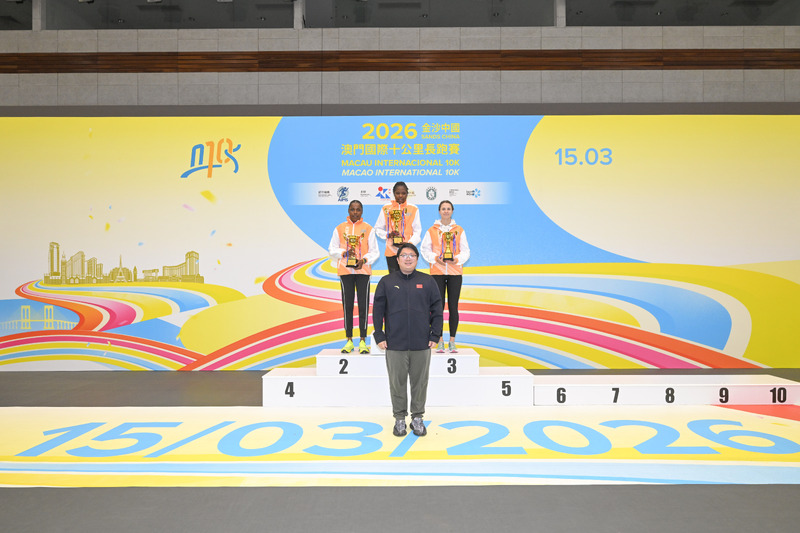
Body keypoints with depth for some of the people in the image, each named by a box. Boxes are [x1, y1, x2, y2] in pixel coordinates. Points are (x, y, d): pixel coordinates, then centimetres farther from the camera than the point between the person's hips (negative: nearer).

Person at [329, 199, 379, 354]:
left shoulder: (368, 229, 5)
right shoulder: (340, 228, 7)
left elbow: (375, 251, 5)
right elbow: (332, 249, 8)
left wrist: (364, 260, -12)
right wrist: (344, 253, -11)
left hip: (363, 271, -1)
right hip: (345, 271, 1)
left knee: (363, 306, -1)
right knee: (347, 306, 4)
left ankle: (362, 341, 6)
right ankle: (349, 341, 11)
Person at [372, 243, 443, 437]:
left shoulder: (427, 281, 6)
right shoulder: (387, 282, 4)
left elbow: (437, 309, 8)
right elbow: (377, 310, 5)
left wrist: (435, 335, 2)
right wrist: (379, 336, -1)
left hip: (422, 344, 1)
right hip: (395, 343, -1)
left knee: (420, 382, 7)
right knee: (397, 382, 6)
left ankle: (417, 417, 21)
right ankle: (399, 418, 18)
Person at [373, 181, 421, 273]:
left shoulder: (413, 209, 5)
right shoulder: (386, 208, 6)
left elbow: (418, 231, 4)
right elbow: (378, 228, 11)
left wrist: (410, 243, -13)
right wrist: (388, 235, -9)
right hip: (391, 251, 1)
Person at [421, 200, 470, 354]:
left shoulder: (459, 230, 9)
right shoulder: (432, 230, 6)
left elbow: (465, 250, 9)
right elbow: (424, 249, 6)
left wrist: (457, 259, -10)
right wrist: (436, 259, -10)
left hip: (455, 271, 1)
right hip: (437, 271, -1)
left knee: (453, 307, 0)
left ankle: (452, 341, 8)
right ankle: (440, 342, 5)